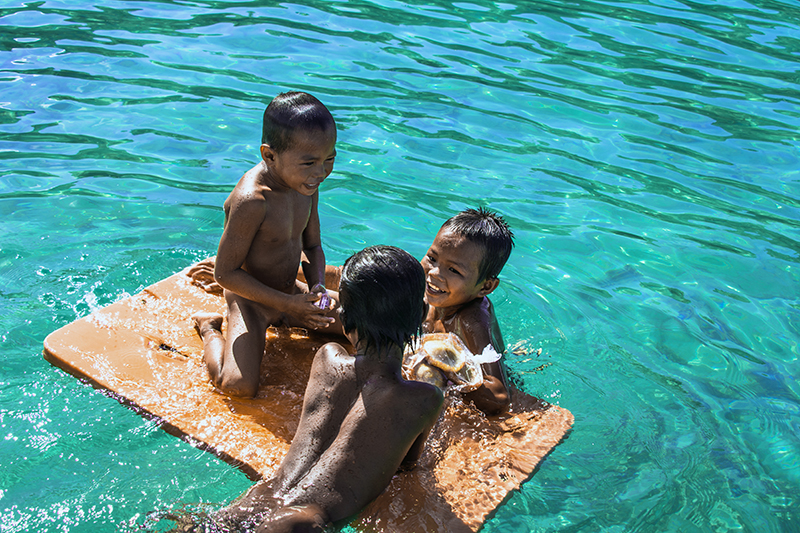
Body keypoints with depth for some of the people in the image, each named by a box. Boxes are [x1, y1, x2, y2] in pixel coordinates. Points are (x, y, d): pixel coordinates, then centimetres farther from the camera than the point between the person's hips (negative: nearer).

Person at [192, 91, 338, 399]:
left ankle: (278, 320, 21)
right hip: (251, 300, -7)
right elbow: (226, 273, -25)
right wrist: (288, 304, -25)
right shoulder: (251, 200, -32)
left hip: (290, 291, 7)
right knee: (238, 386, -23)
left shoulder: (308, 186, -7)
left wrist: (317, 288, -14)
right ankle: (209, 328, 8)